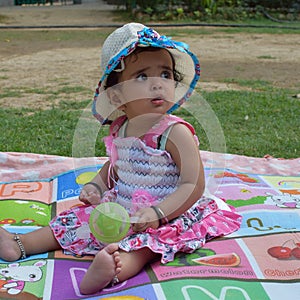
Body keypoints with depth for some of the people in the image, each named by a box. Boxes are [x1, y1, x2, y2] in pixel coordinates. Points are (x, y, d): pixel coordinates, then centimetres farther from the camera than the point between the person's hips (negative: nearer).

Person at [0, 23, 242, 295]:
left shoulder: (175, 132, -17)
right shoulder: (119, 131, 2)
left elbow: (194, 185, -20)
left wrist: (157, 212, -29)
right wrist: (95, 186, 4)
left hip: (167, 215, -7)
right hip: (119, 210, 8)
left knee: (145, 241, -36)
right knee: (76, 220, 7)